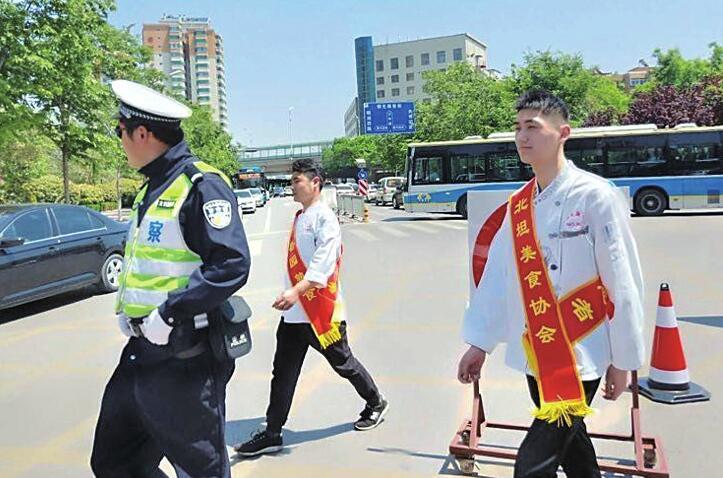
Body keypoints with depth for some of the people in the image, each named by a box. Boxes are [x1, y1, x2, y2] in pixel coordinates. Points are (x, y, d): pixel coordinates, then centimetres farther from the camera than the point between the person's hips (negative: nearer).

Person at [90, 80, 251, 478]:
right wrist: (126, 306, 7)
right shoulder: (153, 188, 13)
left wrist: (168, 314, -24)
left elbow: (231, 265, -26)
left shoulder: (200, 185, -16)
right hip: (143, 352, 10)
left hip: (185, 359, -9)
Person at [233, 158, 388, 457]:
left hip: (321, 310, -8)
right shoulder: (299, 217, 13)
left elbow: (323, 263, -25)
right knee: (283, 373, 7)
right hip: (294, 311, 8)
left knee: (343, 363, 10)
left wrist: (296, 291, -36)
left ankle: (376, 404, 33)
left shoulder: (324, 218, -13)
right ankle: (271, 434, 15)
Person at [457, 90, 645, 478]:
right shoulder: (518, 205, 5)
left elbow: (622, 282, -10)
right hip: (535, 355, 6)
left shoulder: (594, 196, -12)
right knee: (568, 444, 20)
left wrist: (623, 359, -7)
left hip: (580, 356, -6)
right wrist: (479, 343, 9)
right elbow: (497, 277, 8)